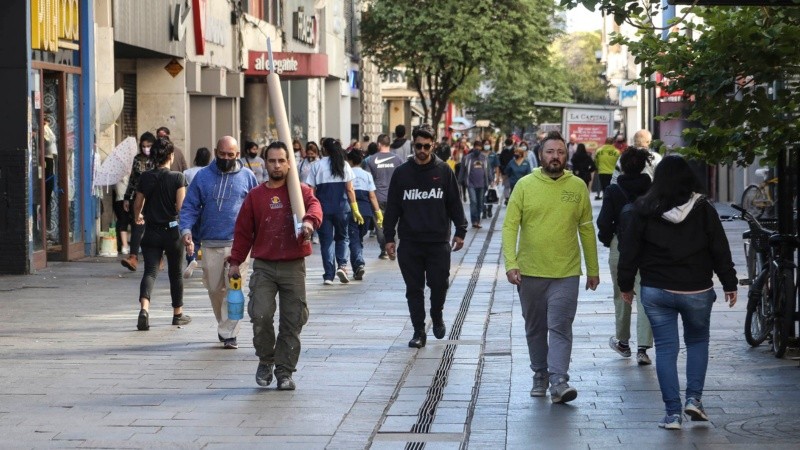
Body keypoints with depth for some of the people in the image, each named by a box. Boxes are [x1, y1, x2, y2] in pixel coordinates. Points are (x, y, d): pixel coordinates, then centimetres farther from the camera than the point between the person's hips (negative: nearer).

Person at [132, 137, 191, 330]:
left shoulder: (145, 178, -1)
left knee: (150, 271, -3)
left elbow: (138, 204, 7)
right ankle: (178, 314, 26)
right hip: (172, 231, -2)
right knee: (175, 273, 14)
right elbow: (181, 207, -17)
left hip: (151, 232, 2)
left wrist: (138, 217, 28)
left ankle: (144, 308, -28)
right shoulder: (177, 178, -10)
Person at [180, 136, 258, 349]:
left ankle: (228, 333, -4)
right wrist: (186, 230, -9)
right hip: (211, 244, 2)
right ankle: (224, 326, 30)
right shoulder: (203, 176, 7)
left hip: (238, 243, -2)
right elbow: (190, 206, 7)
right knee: (215, 288, 10)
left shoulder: (247, 177, 6)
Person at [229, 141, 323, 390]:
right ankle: (266, 360, 11)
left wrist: (310, 220, -39)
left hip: (294, 267, 0)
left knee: (293, 321, 1)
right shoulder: (255, 196, 8)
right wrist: (236, 261, 8)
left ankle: (284, 372, 11)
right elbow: (243, 231, 11)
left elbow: (314, 206, -17)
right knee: (260, 316, -13)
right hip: (263, 267, 0)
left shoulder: (300, 190, 4)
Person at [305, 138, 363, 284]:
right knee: (342, 237, 16)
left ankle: (329, 275, -1)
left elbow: (311, 190, -4)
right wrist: (355, 209, 5)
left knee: (326, 240, 4)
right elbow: (350, 189, 2)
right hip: (341, 207, 1)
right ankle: (342, 265, -6)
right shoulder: (344, 165, 4)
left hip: (323, 207, -1)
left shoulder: (317, 166, -1)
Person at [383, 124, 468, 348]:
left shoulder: (443, 171, 3)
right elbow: (392, 207, 7)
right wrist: (389, 237, 3)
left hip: (438, 241, -1)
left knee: (439, 284, 1)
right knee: (414, 289, 4)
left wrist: (460, 231, 3)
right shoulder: (401, 173, 5)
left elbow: (455, 203, 7)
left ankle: (437, 318, 28)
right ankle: (419, 331, 12)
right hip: (409, 243, 1)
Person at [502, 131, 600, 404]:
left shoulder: (577, 187, 1)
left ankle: (559, 382, -14)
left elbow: (586, 230, 7)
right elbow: (510, 226, -3)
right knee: (535, 328, 13)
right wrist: (511, 263, -14)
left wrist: (593, 269, 8)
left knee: (560, 328, -9)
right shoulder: (525, 185, -2)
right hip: (530, 271, 1)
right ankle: (540, 376, 28)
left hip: (565, 272, -1)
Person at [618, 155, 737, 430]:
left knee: (665, 348, 4)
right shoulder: (704, 210, -4)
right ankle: (694, 398, 6)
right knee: (698, 341, 20)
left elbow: (629, 250, -1)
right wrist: (729, 284, 8)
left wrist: (626, 284, 9)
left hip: (656, 291, 0)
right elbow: (720, 250, -1)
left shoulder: (643, 209, -3)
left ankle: (672, 413, 1)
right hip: (697, 291, 0)